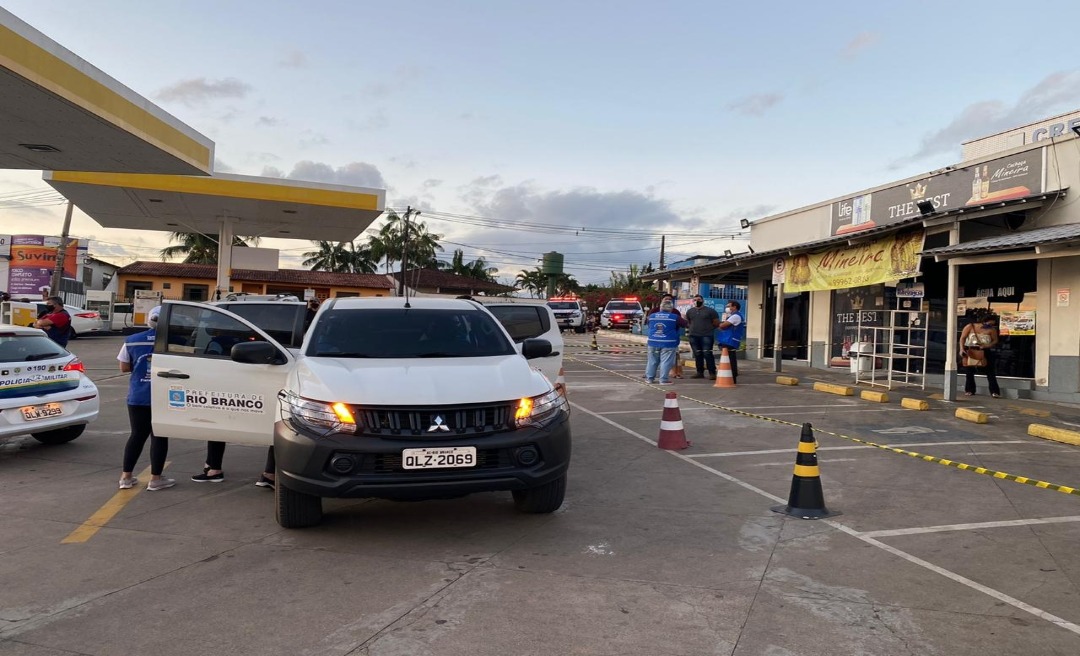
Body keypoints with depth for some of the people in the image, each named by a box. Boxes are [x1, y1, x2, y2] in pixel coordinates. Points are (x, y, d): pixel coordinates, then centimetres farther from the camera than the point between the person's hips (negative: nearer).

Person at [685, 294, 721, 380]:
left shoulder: (710, 311, 0)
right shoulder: (690, 311, 12)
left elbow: (717, 323, 4)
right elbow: (688, 322, 24)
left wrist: (708, 328, 6)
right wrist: (695, 328, 14)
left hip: (706, 336, -5)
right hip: (694, 336, 5)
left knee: (707, 354, -11)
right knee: (697, 355, 7)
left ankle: (712, 373, -8)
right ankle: (700, 372, 15)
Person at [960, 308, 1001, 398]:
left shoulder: (992, 330, -5)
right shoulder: (970, 327, -7)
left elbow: (995, 341, 3)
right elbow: (962, 338, -3)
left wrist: (987, 346, -16)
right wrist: (962, 349, -14)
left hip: (984, 353, 0)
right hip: (969, 352, 0)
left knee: (990, 372, -4)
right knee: (969, 372, 6)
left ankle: (995, 392, -1)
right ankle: (969, 390, 18)